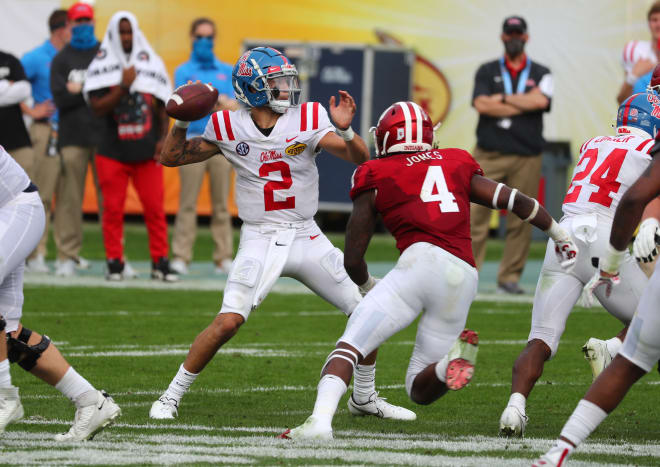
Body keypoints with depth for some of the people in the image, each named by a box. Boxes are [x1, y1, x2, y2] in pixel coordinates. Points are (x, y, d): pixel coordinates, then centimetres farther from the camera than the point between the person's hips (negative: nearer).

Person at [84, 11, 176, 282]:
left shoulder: (151, 64, 9)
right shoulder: (101, 66, 2)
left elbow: (162, 107, 13)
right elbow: (97, 107, -7)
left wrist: (163, 139, 2)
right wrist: (123, 86, -16)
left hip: (147, 152, 1)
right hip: (112, 152, -1)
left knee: (155, 207, -1)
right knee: (113, 209, 0)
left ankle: (160, 262, 6)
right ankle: (115, 263, 7)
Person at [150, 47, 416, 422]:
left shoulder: (308, 121, -5)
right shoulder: (230, 128, -4)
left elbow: (360, 158, -13)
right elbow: (171, 158, 6)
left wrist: (345, 129, -32)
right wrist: (181, 123, -12)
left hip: (307, 237, 2)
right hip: (260, 240, -2)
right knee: (228, 322, -19)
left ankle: (365, 398, 21)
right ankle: (172, 395, -4)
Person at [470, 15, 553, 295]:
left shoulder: (540, 74, 12)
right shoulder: (487, 72, 12)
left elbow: (540, 101, -9)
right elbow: (481, 105, -6)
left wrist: (502, 99, -4)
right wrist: (522, 105, -4)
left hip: (526, 159, 1)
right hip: (488, 156, -1)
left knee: (520, 220, -1)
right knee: (476, 216, -9)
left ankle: (509, 278, 6)